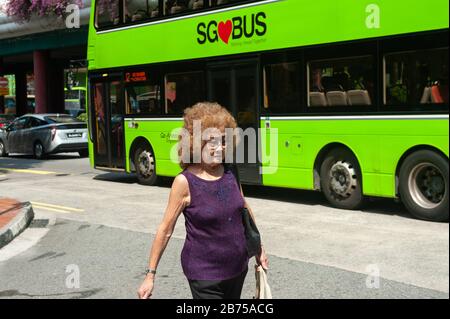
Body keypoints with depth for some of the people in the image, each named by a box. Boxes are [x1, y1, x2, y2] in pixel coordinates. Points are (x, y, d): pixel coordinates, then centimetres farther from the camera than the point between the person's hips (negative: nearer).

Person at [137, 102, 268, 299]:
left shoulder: (229, 173, -1)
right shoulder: (185, 182, -15)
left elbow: (245, 210, 14)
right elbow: (166, 229, -10)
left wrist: (259, 248, 20)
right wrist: (150, 275, -9)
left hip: (238, 267, 5)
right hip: (204, 274, -5)